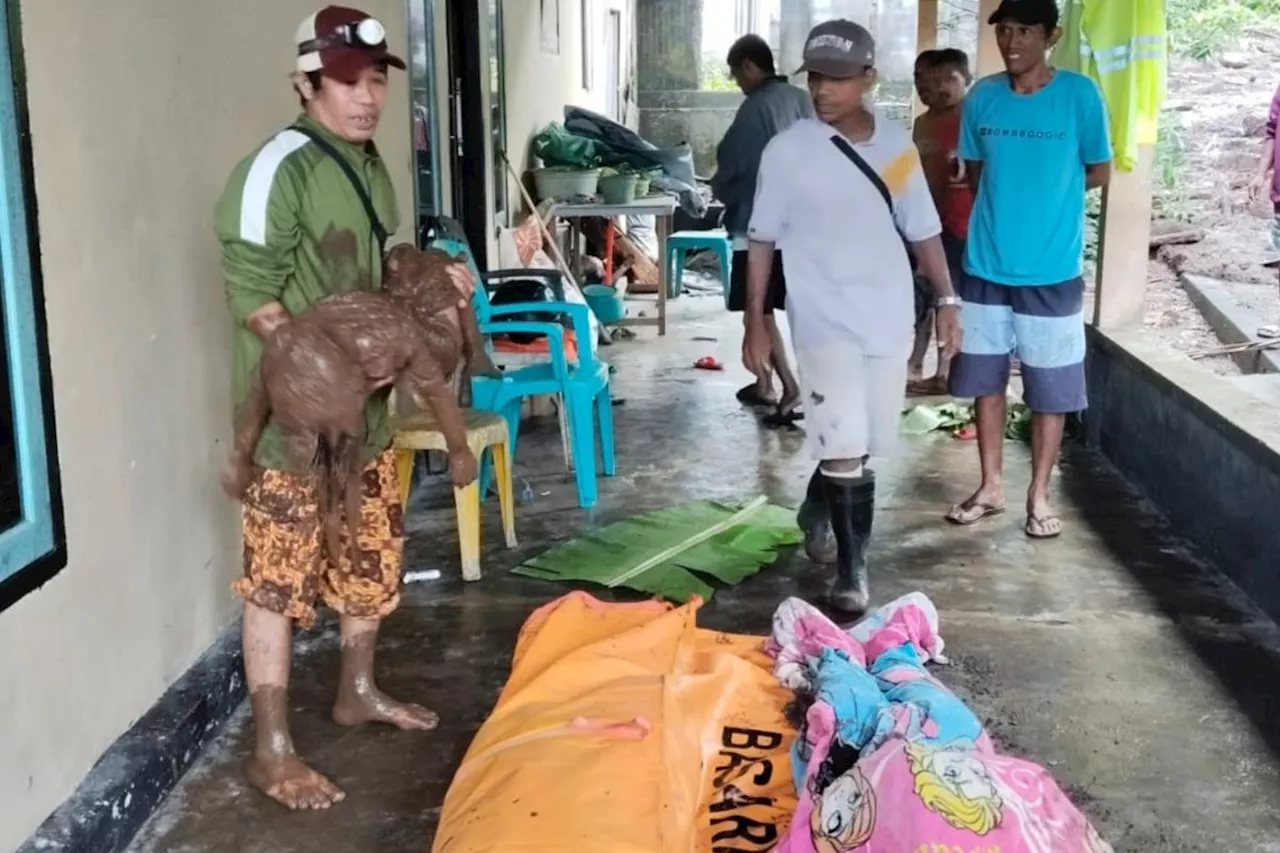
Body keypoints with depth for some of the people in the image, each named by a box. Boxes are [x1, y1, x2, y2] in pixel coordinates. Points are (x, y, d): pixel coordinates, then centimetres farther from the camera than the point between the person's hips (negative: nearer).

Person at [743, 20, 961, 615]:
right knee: (845, 449, -11)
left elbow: (923, 231, 12)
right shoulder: (787, 151, -5)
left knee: (861, 446, 14)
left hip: (888, 320, 4)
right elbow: (762, 242, 1)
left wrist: (946, 301, 7)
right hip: (825, 322, -4)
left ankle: (815, 516, 40)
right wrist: (755, 321, -1)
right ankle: (851, 569, 1)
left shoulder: (897, 145, 4)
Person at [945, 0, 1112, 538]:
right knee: (986, 381, 11)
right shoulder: (982, 97, 2)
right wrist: (1011, 194, 1)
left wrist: (1050, 186, 1)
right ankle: (990, 487, 24)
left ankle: (1039, 495, 19)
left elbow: (1099, 174, 2)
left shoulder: (1079, 94, -7)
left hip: (1051, 271, -3)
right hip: (986, 266, 3)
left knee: (1050, 390, 5)